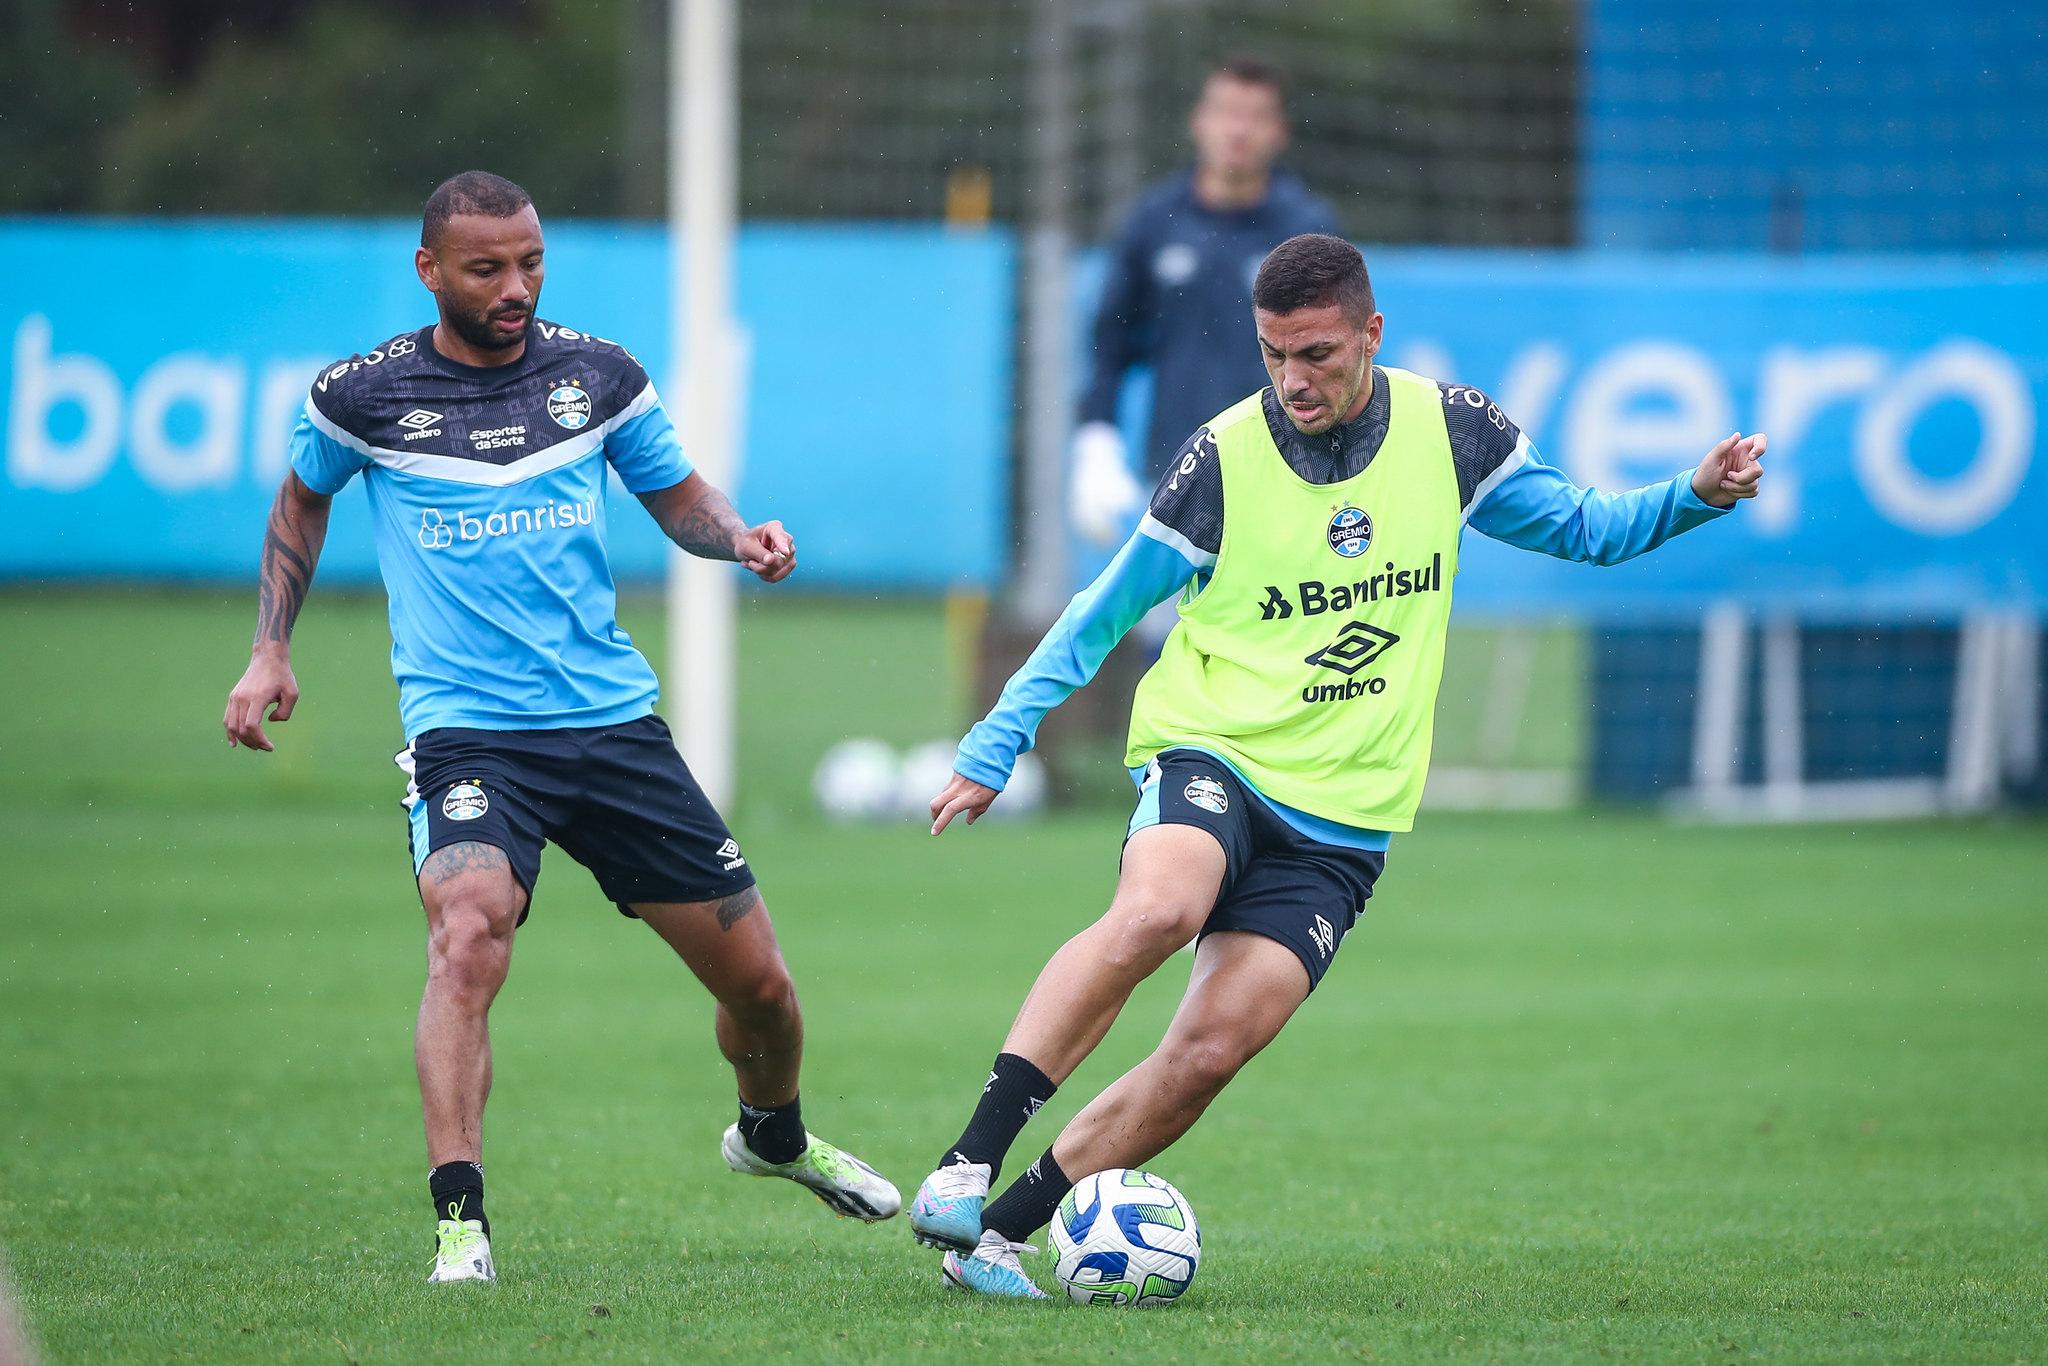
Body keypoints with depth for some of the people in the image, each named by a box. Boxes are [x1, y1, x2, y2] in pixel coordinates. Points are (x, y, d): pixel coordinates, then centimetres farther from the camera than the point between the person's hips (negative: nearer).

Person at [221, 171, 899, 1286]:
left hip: (614, 721, 3)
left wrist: (740, 538, -4)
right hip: (464, 730, -3)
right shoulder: (365, 396, -2)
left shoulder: (597, 375, 3)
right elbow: (303, 498, 18)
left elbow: (676, 496, 17)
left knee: (757, 983, 7)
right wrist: (270, 652, 11)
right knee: (468, 932, -32)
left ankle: (773, 1133, 41)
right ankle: (460, 1222, -31)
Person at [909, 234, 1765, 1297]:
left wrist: (1695, 497, -1)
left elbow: (1579, 528, 17)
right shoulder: (1222, 461, -5)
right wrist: (993, 749, 3)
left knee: (1209, 1052, -14)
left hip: (1340, 822, 2)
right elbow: (1104, 613, 6)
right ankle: (965, 1166, -35)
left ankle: (999, 1230, -4)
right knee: (1157, 909, -36)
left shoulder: (1451, 432, 2)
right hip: (1211, 757, -2)